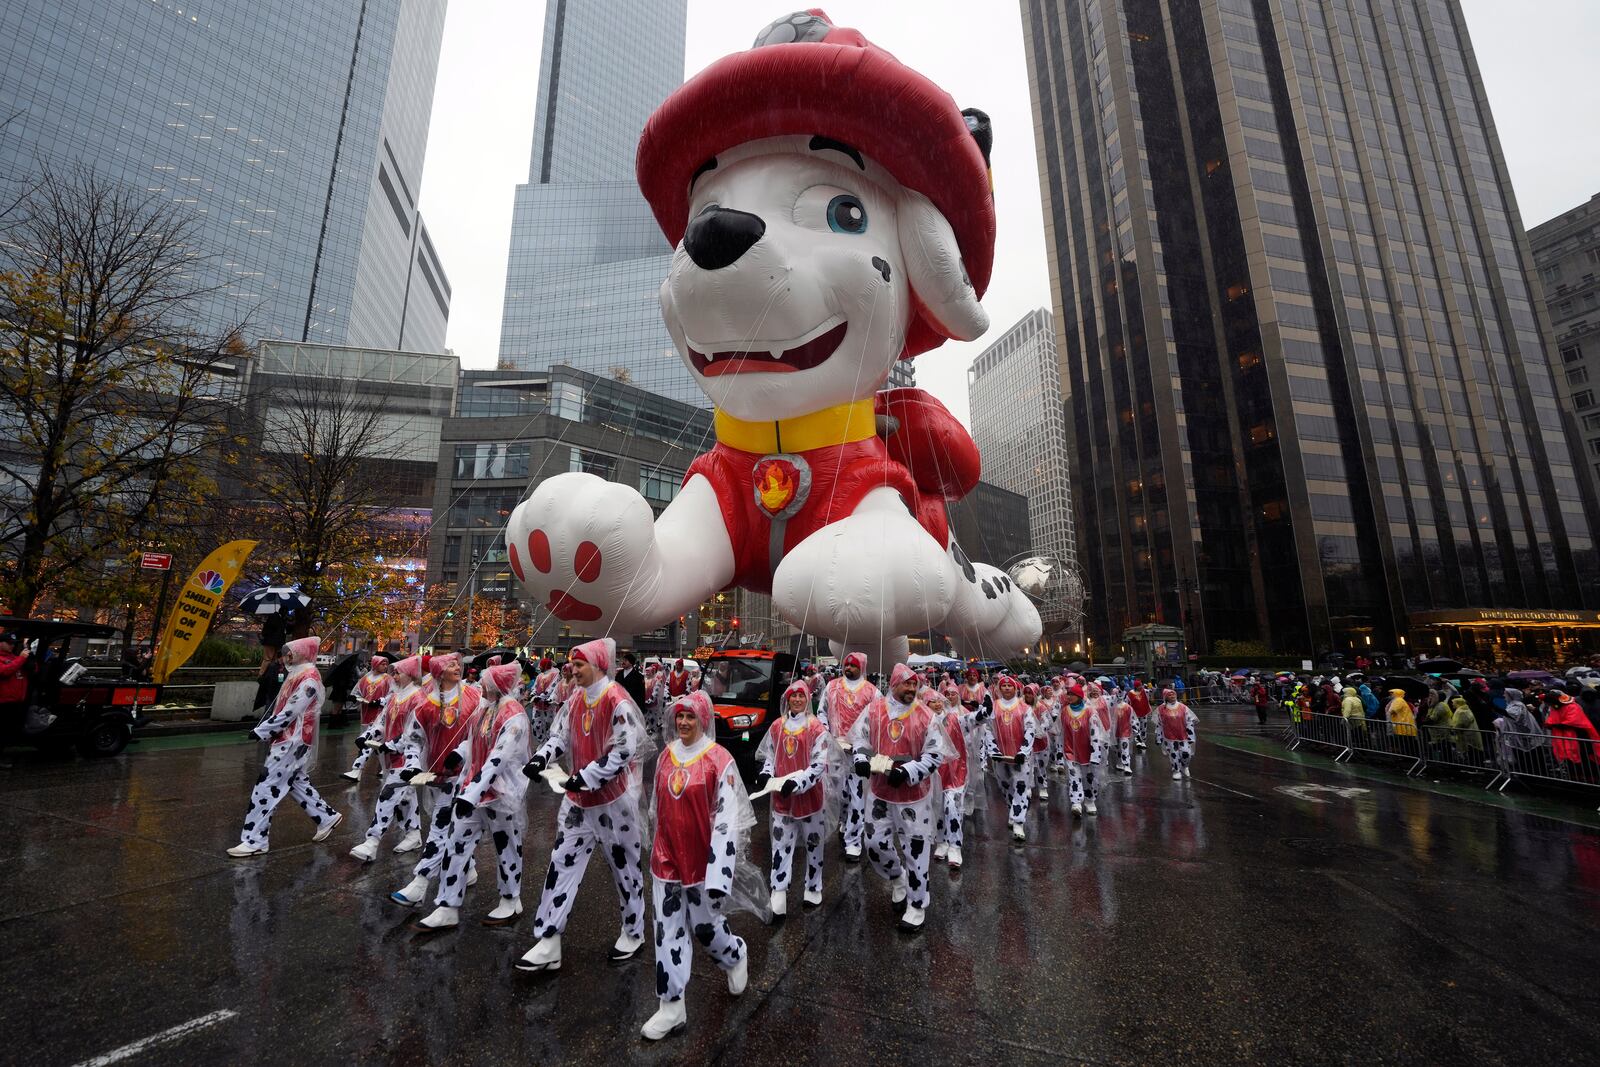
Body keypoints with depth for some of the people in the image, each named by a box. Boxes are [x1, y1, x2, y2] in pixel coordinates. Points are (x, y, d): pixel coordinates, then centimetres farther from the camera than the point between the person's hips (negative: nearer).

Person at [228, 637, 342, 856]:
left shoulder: (309, 679, -18)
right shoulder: (300, 674, 13)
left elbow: (289, 712, -21)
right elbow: (282, 707, 17)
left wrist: (261, 731, -14)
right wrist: (266, 730, 9)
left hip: (293, 741, -10)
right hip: (288, 739, 10)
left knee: (267, 786, -5)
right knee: (297, 782, 17)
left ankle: (254, 841, 3)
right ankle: (327, 818, 26)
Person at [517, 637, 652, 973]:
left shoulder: (618, 701, -22)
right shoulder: (575, 700, 3)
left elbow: (625, 751, -25)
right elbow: (560, 735, 10)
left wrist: (587, 776, -26)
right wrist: (542, 756, -9)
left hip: (614, 799, -6)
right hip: (579, 799, 7)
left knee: (625, 866, 12)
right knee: (562, 864, 7)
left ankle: (633, 933, 33)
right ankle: (548, 943, 21)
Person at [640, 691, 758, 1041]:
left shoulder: (719, 760, -18)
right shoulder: (666, 755, 1)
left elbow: (729, 820, -19)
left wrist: (720, 875, -21)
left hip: (701, 861, -4)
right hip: (666, 859, 5)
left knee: (704, 925, 12)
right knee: (668, 930, 9)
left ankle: (736, 956, 43)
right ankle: (671, 1007, 26)